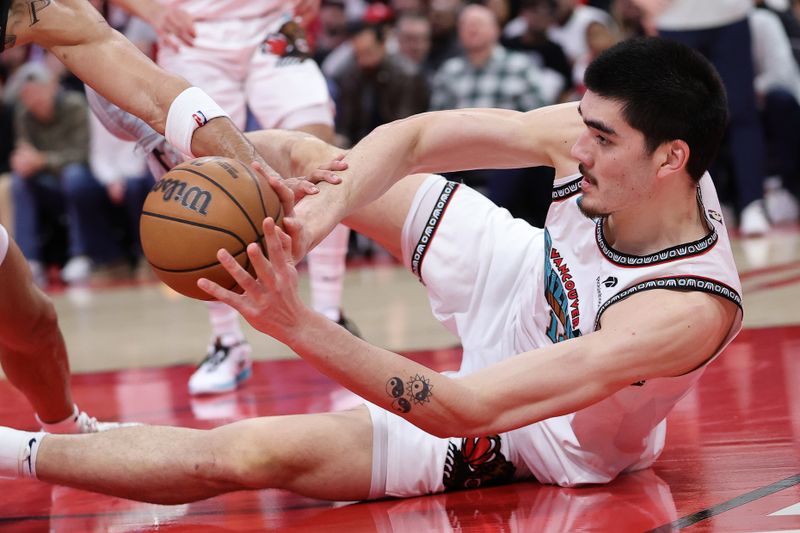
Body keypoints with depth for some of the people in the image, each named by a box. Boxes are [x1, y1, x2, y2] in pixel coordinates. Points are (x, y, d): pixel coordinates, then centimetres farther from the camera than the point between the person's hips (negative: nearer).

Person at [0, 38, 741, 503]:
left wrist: (297, 326, -49)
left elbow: (464, 412, -45)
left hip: (542, 436, -6)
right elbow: (409, 138, -15)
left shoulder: (687, 311, -42)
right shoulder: (593, 130, -23)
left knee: (243, 454, -17)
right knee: (288, 158, 5)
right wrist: (320, 215, -35)